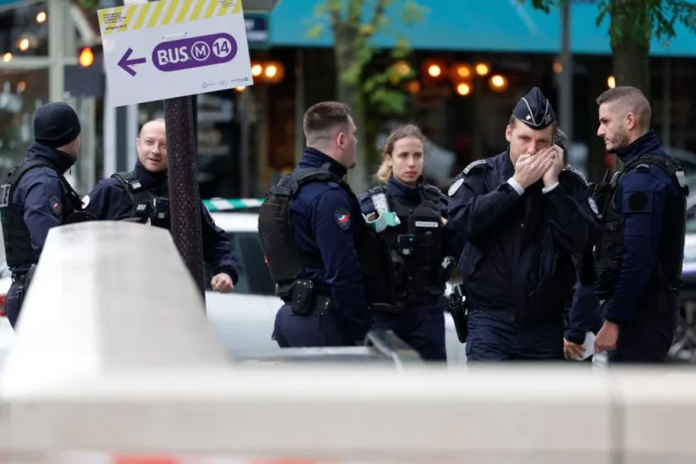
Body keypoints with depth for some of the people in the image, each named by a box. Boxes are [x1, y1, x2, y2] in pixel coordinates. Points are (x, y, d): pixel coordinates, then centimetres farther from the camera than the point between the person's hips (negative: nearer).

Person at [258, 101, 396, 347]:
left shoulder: (285, 189, 16)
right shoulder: (329, 196, -16)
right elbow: (343, 272, -20)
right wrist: (360, 332, -14)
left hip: (292, 313, 10)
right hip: (324, 321, -10)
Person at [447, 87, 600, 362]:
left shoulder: (568, 183, 3)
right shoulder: (480, 175, 1)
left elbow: (582, 239, -10)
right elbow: (464, 220, -17)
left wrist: (552, 185, -14)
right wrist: (516, 184, -14)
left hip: (544, 322, 3)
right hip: (490, 319, -3)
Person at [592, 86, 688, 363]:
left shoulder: (642, 178, -16)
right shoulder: (661, 168, 17)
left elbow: (638, 259, -24)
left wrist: (613, 320, -22)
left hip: (640, 315, -11)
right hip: (653, 308, 11)